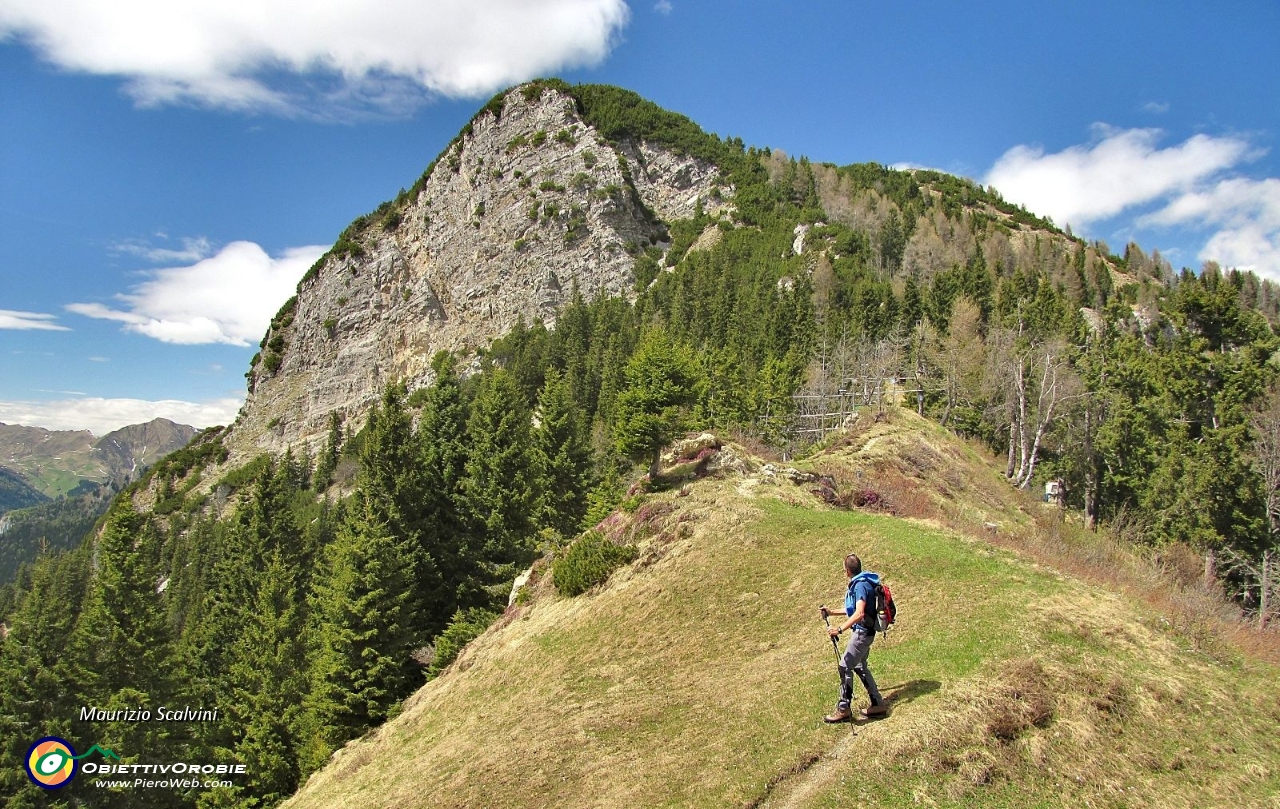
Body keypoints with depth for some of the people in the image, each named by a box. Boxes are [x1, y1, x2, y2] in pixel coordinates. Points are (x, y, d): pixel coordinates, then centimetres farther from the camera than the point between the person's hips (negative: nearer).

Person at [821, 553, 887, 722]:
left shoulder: (861, 585, -21)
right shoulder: (859, 583, 11)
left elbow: (859, 614, -32)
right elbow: (853, 610, 24)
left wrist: (839, 629, -37)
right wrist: (831, 612, 26)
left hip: (862, 632, -11)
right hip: (863, 631, 11)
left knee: (845, 667, -7)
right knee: (860, 667, 18)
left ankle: (844, 709, -1)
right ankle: (878, 704, 25)